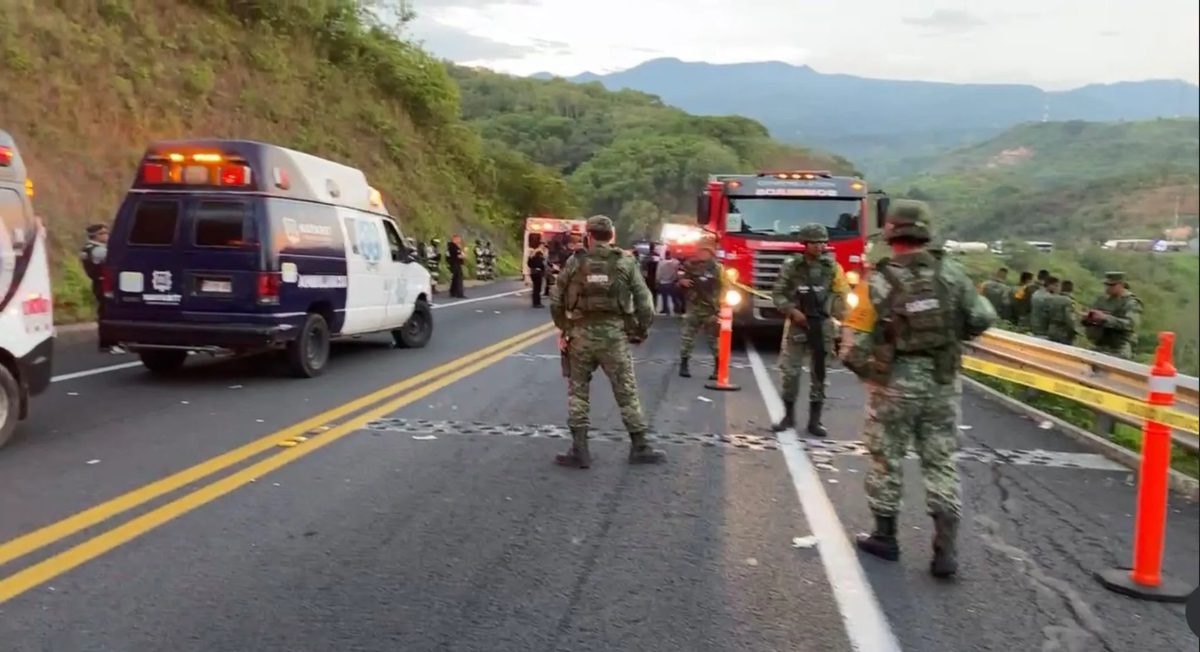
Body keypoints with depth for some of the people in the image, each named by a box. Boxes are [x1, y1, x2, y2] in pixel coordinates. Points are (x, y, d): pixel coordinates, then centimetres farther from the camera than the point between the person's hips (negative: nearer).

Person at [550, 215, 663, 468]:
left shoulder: (575, 262, 1)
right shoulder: (626, 262, 0)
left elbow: (556, 300, 2)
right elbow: (644, 302, -3)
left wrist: (563, 327, 16)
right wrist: (641, 331, 10)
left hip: (581, 333, 0)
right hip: (614, 335, 0)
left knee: (578, 391, 11)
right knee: (626, 392, 9)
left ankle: (579, 450, 9)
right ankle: (639, 447, 15)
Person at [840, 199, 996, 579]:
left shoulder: (877, 282, -14)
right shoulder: (951, 274, -5)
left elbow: (854, 344, -14)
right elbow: (983, 319, 2)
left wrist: (867, 372, 6)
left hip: (895, 384, -2)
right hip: (943, 383, 3)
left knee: (887, 459, 13)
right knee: (941, 462, 10)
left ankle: (885, 537, 25)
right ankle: (946, 550, 8)